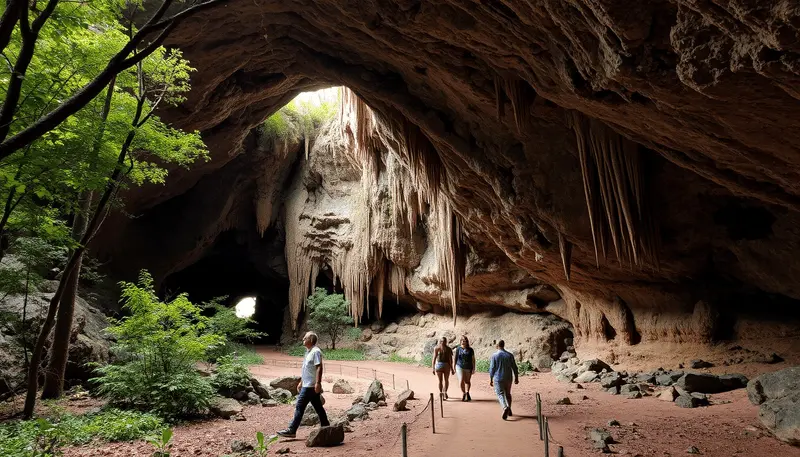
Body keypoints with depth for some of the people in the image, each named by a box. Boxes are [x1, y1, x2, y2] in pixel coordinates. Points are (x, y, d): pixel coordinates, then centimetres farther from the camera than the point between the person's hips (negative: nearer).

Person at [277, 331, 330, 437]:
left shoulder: (316, 351, -14)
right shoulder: (308, 352, 17)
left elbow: (319, 368, -21)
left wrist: (318, 383, -26)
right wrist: (301, 383, 23)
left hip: (310, 386, -10)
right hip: (307, 385, 10)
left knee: (299, 407, -5)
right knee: (318, 407, 12)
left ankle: (291, 430, 2)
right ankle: (326, 427, 18)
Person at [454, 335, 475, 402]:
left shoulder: (470, 350, 0)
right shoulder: (458, 349, 1)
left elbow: (473, 359, 4)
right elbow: (455, 358, 8)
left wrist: (473, 368, -1)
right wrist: (454, 368, 8)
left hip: (468, 368, 1)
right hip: (460, 367, -1)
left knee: (467, 381, 9)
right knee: (461, 381, -8)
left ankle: (467, 392, 23)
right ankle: (463, 393, 11)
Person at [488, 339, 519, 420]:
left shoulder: (494, 355, -9)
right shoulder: (510, 355, -1)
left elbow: (492, 368, -8)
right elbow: (514, 367, 1)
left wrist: (490, 379, 0)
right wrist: (516, 378, 11)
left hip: (498, 378, -3)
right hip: (508, 378, 3)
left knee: (500, 394, 0)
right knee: (508, 394, 20)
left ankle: (505, 408, -24)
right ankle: (509, 411, 26)